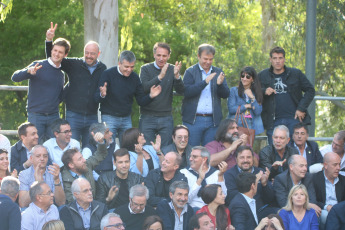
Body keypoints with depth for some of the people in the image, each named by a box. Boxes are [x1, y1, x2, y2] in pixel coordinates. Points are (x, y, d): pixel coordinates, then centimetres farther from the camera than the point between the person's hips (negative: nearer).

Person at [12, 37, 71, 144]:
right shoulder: (38, 66, -3)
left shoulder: (61, 74, 14)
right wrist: (28, 71, -30)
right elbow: (15, 77, -13)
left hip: (54, 116, 5)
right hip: (36, 115, -5)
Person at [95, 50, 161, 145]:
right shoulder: (108, 74, -10)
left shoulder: (134, 77, 3)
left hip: (126, 119, 4)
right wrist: (102, 95, -35)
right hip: (109, 118, -4)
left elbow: (141, 101, 7)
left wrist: (150, 96, -13)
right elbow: (97, 98, -12)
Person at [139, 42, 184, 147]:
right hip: (147, 118, -2)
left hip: (166, 118, 2)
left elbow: (181, 91, -6)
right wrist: (160, 77, -28)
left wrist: (176, 76, -25)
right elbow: (144, 88, -15)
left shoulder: (172, 70, 5)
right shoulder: (146, 69, 1)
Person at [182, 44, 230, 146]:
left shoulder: (218, 72, 12)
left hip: (213, 121, 3)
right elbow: (186, 92, -12)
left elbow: (226, 94, 6)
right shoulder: (190, 72, 2)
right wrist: (205, 82, -21)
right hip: (194, 120, -3)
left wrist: (220, 84, -15)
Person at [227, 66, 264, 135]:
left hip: (251, 126, 2)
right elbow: (231, 109, -5)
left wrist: (252, 97, -8)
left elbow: (258, 112, 1)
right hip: (236, 124, -2)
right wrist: (247, 106, -2)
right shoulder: (233, 90, 6)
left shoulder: (256, 92, 12)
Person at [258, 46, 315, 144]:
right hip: (273, 122, 1)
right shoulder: (262, 76, 9)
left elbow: (310, 90, 9)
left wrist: (301, 109, -1)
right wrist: (264, 92, -8)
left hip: (294, 119, -1)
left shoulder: (296, 73, 6)